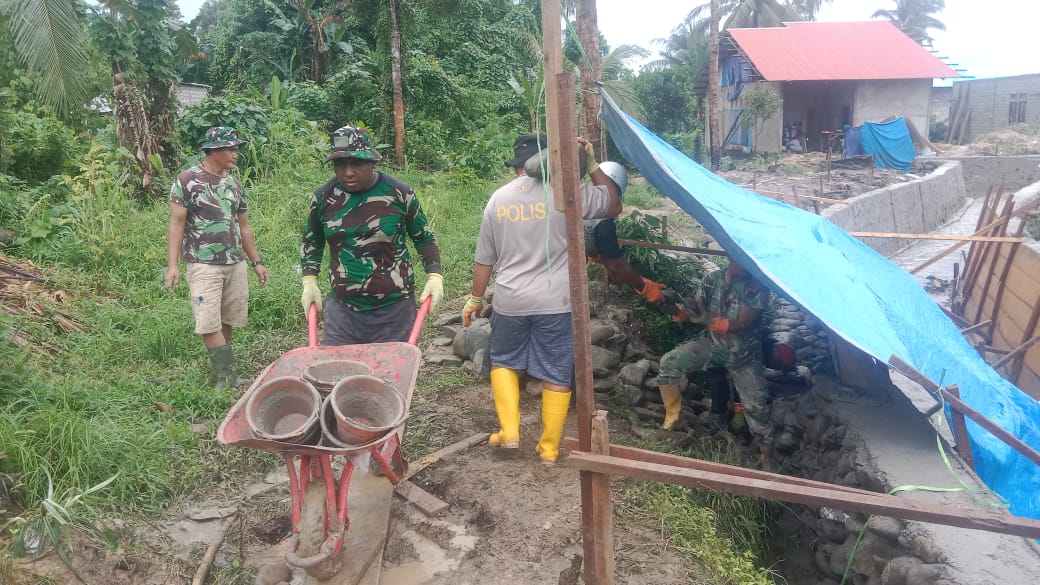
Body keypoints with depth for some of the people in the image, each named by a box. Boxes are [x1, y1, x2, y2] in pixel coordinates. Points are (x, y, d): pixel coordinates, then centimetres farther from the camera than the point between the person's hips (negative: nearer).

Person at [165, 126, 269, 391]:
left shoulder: (234, 184, 12)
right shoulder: (187, 180, -4)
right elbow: (176, 223, -7)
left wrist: (256, 262, 16)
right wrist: (172, 265, -14)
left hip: (236, 264, 5)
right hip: (204, 265, -5)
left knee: (226, 321, 7)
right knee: (210, 324, -6)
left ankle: (220, 373, 16)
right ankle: (226, 376, -1)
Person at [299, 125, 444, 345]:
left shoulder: (399, 193, -6)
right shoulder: (323, 197, 0)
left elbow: (424, 238, 7)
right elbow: (312, 242, 17)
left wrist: (434, 276, -4)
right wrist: (309, 282, 7)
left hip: (394, 309, -2)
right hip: (342, 308, 2)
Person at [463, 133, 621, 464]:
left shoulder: (498, 199, 4)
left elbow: (484, 259, 9)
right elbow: (614, 206, 5)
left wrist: (475, 298, 21)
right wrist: (592, 164, 5)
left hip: (509, 302, 3)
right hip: (554, 303, -2)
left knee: (503, 362, 24)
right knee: (557, 375, 10)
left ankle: (509, 433, 17)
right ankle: (549, 449, 18)